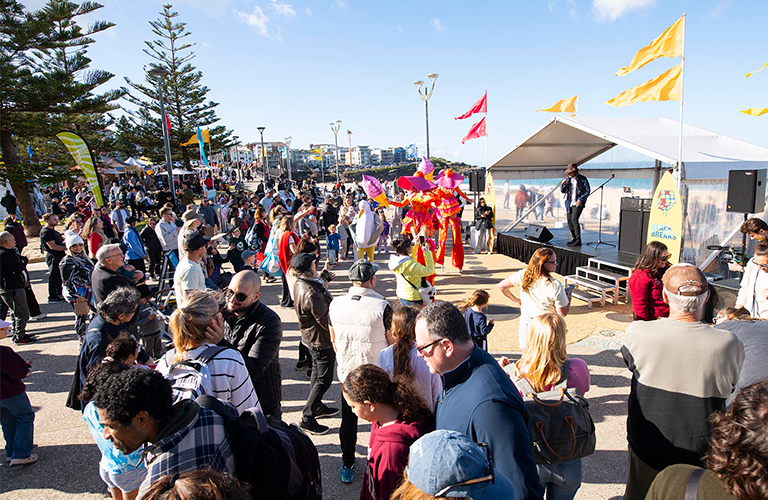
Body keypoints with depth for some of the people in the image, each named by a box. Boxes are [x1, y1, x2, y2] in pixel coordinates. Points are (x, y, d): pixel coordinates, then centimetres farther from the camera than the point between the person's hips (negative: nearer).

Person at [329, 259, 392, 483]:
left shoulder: (335, 304, -9)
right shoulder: (382, 307, -20)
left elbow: (334, 340, 5)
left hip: (347, 372, 3)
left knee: (348, 419, 18)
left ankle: (347, 466, 32)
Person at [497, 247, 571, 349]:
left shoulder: (523, 275, -10)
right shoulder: (555, 286, -23)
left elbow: (501, 286, 0)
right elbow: (562, 313, -15)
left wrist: (515, 300, 12)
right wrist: (568, 296, 1)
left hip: (526, 322, 5)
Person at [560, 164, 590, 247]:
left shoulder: (582, 179, -4)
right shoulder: (568, 179, 12)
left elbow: (588, 190, -4)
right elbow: (562, 191, 13)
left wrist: (580, 200, -14)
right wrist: (563, 184, -8)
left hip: (578, 203, -6)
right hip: (569, 203, 6)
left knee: (574, 219, -19)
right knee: (569, 221, 6)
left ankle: (578, 240, -16)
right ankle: (574, 238, 21)